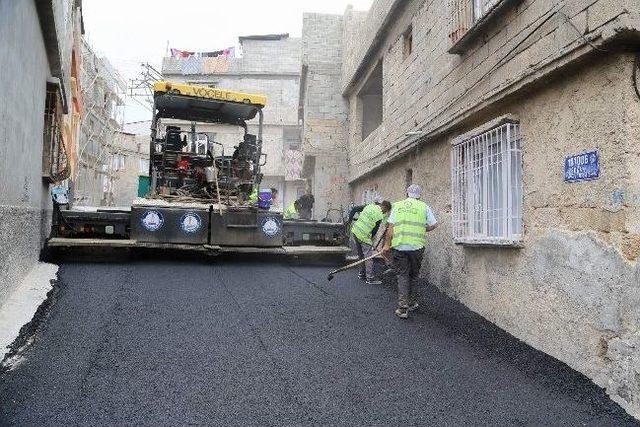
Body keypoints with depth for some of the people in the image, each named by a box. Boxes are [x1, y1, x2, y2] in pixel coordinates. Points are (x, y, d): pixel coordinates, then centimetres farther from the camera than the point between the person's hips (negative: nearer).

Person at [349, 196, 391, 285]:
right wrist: (370, 239, 10)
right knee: (368, 257, 1)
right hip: (363, 236, -8)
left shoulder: (369, 206, 10)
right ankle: (370, 278, 4)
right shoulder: (380, 216, -9)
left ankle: (362, 273, 29)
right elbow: (375, 231, -4)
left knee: (361, 255, 19)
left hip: (354, 231, 8)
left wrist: (349, 220, 20)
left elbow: (355, 209, 14)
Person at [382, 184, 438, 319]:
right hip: (416, 246, 0)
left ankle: (403, 306, -4)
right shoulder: (424, 207, 6)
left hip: (398, 246, 1)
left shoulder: (397, 205, 9)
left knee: (402, 275, 5)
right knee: (413, 275, 16)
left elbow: (390, 227, 5)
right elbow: (434, 225, 7)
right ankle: (411, 303, 26)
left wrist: (387, 244, 8)